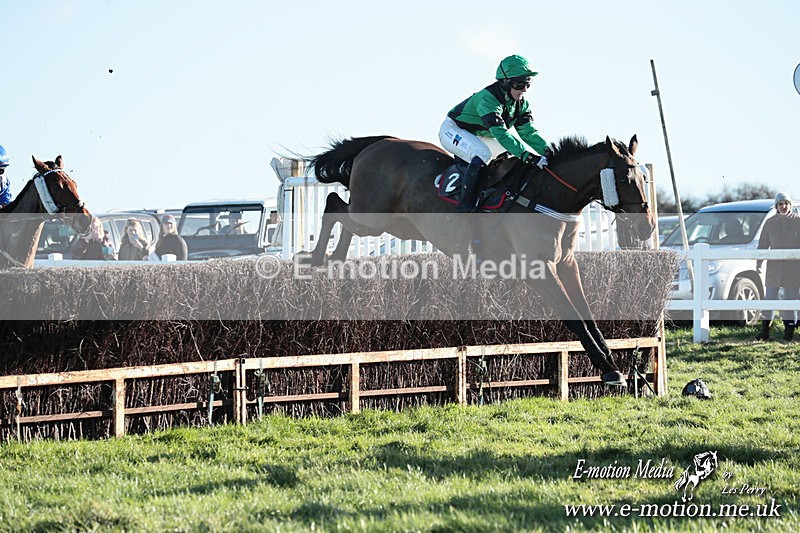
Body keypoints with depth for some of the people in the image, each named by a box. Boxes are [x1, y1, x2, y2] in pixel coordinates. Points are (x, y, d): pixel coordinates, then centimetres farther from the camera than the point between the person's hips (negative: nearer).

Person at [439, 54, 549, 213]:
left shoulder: (521, 103, -7)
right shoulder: (488, 99, -34)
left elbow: (528, 132, -11)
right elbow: (501, 134, -42)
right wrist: (528, 156, -50)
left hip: (476, 136, 9)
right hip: (453, 130, -9)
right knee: (482, 154, -34)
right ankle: (465, 208, -36)